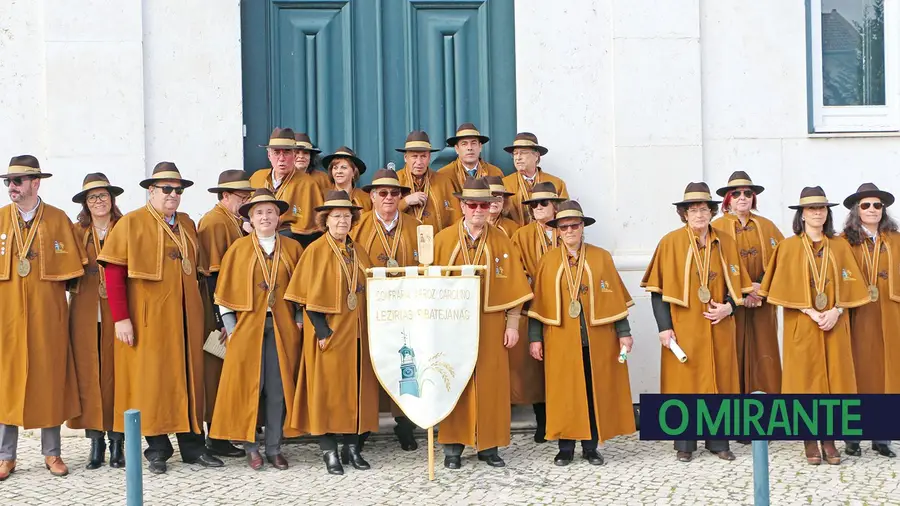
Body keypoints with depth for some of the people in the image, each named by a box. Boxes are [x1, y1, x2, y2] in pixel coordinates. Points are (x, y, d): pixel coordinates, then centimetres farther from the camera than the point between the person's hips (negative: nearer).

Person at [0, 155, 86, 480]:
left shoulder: (58, 219, 1)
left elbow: (70, 270, 2)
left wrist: (47, 292, -1)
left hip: (47, 316, -1)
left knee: (49, 379, 5)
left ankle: (52, 453, 15)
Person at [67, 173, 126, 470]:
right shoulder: (77, 232, 12)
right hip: (85, 314, 2)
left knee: (115, 374, -1)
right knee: (88, 374, 0)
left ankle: (117, 442, 6)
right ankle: (96, 441, 7)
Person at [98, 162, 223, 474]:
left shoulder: (188, 225, 14)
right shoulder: (131, 223, -3)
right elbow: (113, 271, -8)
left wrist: (200, 313, 11)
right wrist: (121, 317, -14)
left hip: (185, 318, 5)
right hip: (148, 319, -5)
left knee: (189, 378, 6)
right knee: (151, 379, 0)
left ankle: (192, 446, 13)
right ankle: (157, 449, 10)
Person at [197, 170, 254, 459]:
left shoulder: (236, 222, 16)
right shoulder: (214, 222, -13)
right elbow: (213, 273, -18)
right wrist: (221, 318, -20)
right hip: (220, 311, -9)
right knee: (219, 371, -4)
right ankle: (217, 438, 1)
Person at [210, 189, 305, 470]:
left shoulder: (292, 249, 8)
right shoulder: (238, 249, 4)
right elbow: (225, 291, 3)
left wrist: (299, 320, 1)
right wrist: (230, 328, -3)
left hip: (283, 328, 1)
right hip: (247, 327, -1)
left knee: (279, 389, 1)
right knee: (248, 387, -2)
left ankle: (274, 448, 9)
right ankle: (251, 447, 9)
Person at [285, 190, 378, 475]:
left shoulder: (357, 252, 13)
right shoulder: (316, 250, -4)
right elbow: (309, 295, -8)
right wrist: (321, 329, -16)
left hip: (357, 332, 6)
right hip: (330, 333, -6)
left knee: (357, 387, 6)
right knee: (328, 388, -2)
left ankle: (353, 446, 15)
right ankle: (329, 451, 3)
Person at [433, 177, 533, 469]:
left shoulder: (501, 242, 3)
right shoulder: (443, 240, 1)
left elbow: (513, 287, 2)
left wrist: (512, 325, -3)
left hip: (491, 326, 0)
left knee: (490, 385, 3)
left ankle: (488, 445, 13)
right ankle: (453, 447, 10)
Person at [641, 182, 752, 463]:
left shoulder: (725, 243, 6)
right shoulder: (670, 242, -3)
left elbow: (737, 284, 12)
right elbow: (658, 289, -4)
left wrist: (728, 306, -7)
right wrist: (664, 326, -10)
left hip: (718, 328, 3)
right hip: (683, 327, -3)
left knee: (719, 382, 6)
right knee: (684, 383, 1)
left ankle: (718, 442, 17)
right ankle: (684, 444, 12)